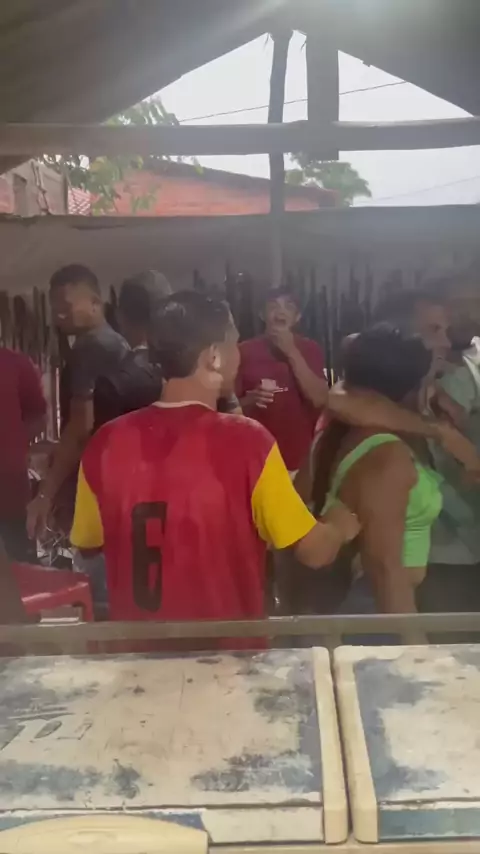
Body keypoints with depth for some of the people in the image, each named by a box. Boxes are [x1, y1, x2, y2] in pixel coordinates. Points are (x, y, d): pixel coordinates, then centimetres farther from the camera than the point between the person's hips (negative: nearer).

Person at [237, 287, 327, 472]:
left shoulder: (309, 348, 2)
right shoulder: (245, 351, 1)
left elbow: (319, 399, -10)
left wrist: (292, 353, -14)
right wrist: (250, 401, -16)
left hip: (301, 459, 0)